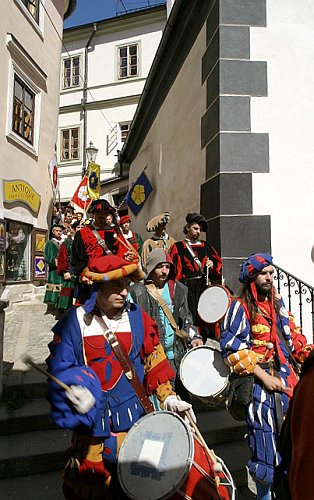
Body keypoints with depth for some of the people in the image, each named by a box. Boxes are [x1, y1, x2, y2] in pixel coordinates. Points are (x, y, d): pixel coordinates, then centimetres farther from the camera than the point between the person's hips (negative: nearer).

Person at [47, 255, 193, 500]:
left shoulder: (137, 316, -3)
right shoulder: (76, 321, -11)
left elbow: (154, 360, 3)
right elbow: (59, 365, -7)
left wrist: (167, 397, -2)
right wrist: (74, 388, -25)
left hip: (135, 417, 2)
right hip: (93, 419, -1)